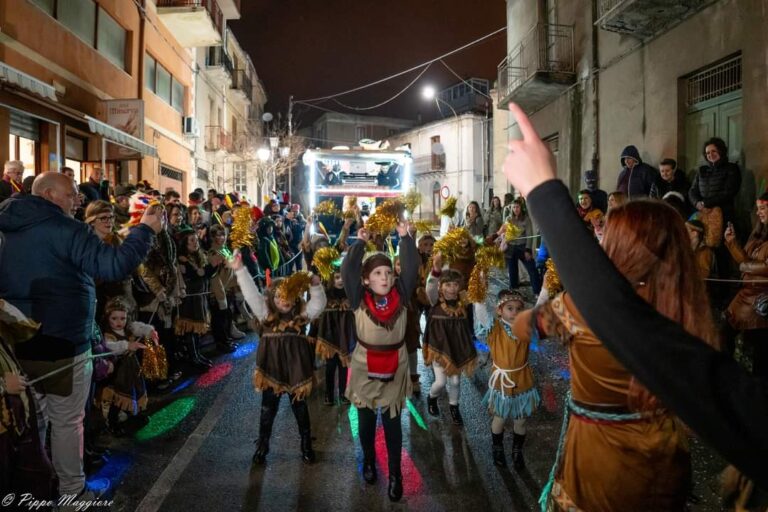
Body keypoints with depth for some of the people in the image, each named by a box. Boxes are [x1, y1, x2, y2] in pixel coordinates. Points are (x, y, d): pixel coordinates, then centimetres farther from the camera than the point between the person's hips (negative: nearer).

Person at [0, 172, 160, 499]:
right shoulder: (64, 229, -17)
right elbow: (116, 265, -24)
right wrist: (145, 229, -14)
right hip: (61, 344, -7)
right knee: (66, 423, 8)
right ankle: (70, 490, 21)